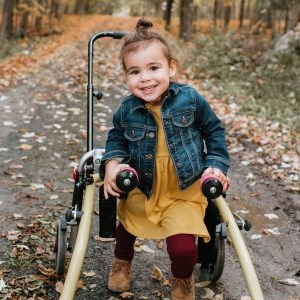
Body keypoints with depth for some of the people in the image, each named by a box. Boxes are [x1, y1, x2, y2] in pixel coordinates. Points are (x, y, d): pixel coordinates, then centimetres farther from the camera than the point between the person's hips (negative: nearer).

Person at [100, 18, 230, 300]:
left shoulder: (191, 99, -16)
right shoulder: (127, 110, -13)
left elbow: (214, 131, 0)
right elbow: (117, 137, 6)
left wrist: (216, 165, -6)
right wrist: (112, 163, -12)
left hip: (185, 192, -3)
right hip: (141, 190, 3)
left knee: (183, 247, -17)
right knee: (128, 225, 25)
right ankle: (122, 261, 61)